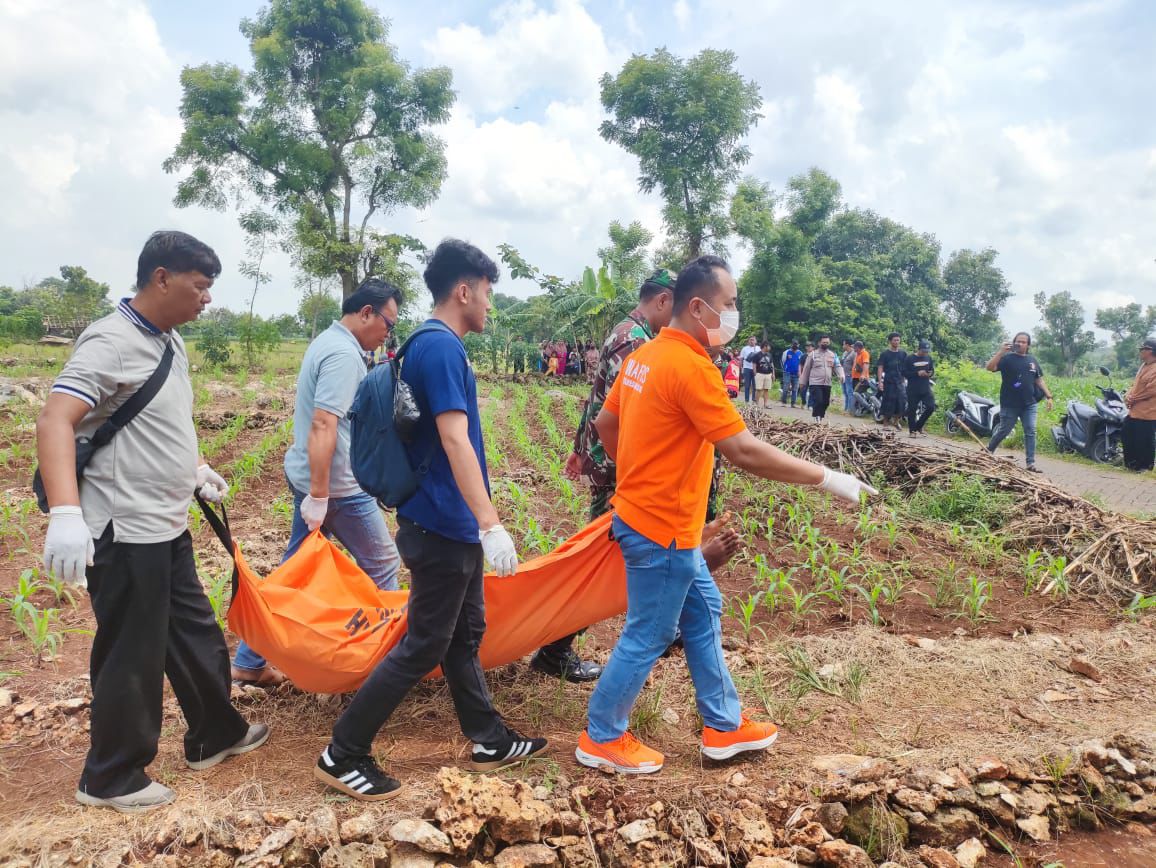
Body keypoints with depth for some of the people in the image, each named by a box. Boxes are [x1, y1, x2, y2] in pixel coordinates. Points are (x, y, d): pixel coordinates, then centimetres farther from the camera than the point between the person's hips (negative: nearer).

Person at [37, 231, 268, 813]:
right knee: (131, 657, 4)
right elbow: (55, 422, -27)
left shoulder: (171, 342, 10)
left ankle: (215, 735, 37)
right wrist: (65, 514, -38)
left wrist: (197, 469, 28)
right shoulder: (111, 341, -18)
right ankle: (112, 779, 24)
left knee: (195, 635, 20)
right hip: (124, 534, -9)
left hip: (167, 528, 9)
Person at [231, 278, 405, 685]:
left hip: (307, 476, 10)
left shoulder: (326, 342, 12)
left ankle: (250, 662, 23)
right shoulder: (343, 354, -19)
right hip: (337, 484, -10)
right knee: (381, 562, 8)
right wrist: (319, 496, -25)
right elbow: (323, 426, -27)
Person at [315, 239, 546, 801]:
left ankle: (490, 742, 31)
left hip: (452, 524, 10)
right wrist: (491, 524, -30)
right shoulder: (442, 348, -19)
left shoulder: (434, 345, 12)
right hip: (443, 526, -10)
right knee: (424, 645, 0)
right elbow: (454, 441, -27)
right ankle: (343, 755, 12)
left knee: (465, 634, 17)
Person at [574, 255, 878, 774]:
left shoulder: (646, 355, 6)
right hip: (662, 530, -10)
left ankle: (724, 726, 32)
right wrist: (825, 478, -18)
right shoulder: (691, 367, -23)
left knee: (704, 614, 19)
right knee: (647, 638, 6)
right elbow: (744, 452, -25)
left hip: (650, 516, 10)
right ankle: (602, 739, 23)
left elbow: (605, 423, 14)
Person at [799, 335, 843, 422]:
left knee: (825, 403, 9)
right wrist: (803, 382, 6)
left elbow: (837, 366, 2)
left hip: (827, 384, 4)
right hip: (815, 383, -4)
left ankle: (820, 418, 25)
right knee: (818, 402, -15)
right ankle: (817, 419, -9)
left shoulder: (833, 355, 11)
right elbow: (806, 369, 5)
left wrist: (841, 375, -19)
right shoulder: (813, 354, 1)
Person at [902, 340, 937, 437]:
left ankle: (919, 426, 14)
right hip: (913, 389, -4)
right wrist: (917, 373, -20)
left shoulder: (929, 358, 9)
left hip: (926, 388, 4)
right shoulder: (909, 359, -6)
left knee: (931, 407, -5)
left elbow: (932, 370, 18)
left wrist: (930, 374, -6)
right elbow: (904, 373, -9)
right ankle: (912, 430, 13)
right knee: (912, 410, 1)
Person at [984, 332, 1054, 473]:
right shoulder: (1007, 358, -4)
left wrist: (1048, 396, 9)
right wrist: (1000, 351, -26)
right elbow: (990, 367, -20)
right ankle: (988, 451, 28)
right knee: (1004, 430, 5)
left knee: (1030, 432, -1)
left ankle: (1031, 463, 2)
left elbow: (1039, 380, 15)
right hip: (1010, 404, -4)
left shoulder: (1032, 360, 11)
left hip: (1029, 404, 4)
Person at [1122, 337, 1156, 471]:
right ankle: (1131, 461, 30)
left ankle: (1145, 465, 15)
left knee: (1145, 441, 1)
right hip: (1134, 411, 10)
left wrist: (1133, 399, -13)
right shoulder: (1144, 365, 14)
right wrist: (1128, 395, 0)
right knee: (1127, 435, 17)